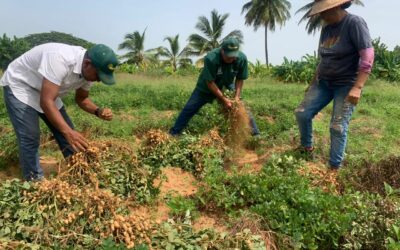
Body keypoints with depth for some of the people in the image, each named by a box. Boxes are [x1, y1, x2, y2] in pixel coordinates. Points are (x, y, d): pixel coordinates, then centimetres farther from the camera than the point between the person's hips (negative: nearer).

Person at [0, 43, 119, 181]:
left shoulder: (87, 70, -13)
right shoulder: (60, 59, -39)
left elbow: (81, 99, 2)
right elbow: (46, 101, -41)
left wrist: (98, 111, -18)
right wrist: (68, 132, -48)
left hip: (46, 92, 7)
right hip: (19, 86, -7)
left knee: (68, 133, 4)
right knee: (30, 137, -15)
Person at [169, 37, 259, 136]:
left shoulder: (242, 58, -25)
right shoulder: (211, 58, -37)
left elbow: (240, 79, -10)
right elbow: (210, 82, -31)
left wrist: (237, 97, -21)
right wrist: (224, 99, -32)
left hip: (226, 87, 3)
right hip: (206, 87, -2)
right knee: (189, 108, -1)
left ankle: (255, 133, 12)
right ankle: (174, 132, 12)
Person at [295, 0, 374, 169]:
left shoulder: (354, 23, -14)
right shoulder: (326, 28, 8)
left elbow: (367, 57, -20)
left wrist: (357, 88, -27)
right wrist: (314, 82, 21)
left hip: (346, 85, -7)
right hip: (323, 82, 7)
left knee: (338, 127, -8)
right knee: (302, 113, 0)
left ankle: (334, 168, 3)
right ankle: (307, 148, 21)